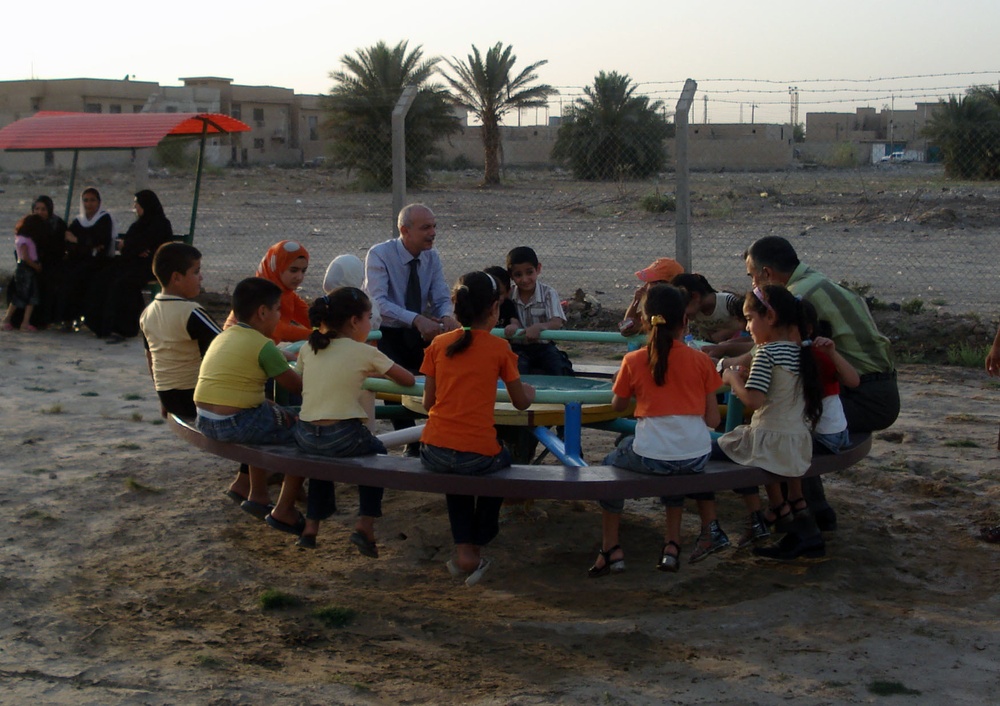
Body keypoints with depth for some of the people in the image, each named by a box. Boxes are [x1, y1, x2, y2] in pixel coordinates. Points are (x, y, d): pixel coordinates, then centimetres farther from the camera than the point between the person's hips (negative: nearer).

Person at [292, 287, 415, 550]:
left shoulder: (309, 348, 8)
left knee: (321, 451, 37)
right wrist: (384, 371, 21)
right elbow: (408, 380, 0)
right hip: (342, 437, -4)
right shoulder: (365, 353, -4)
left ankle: (311, 525, 32)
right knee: (376, 452, 26)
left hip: (305, 435, 4)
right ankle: (365, 524, 13)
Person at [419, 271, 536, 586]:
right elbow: (520, 403, 5)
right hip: (477, 454, -3)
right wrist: (529, 392, 28)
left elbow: (428, 402, 9)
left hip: (433, 453, 3)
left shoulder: (438, 344, 5)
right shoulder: (499, 348, -3)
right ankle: (476, 549, 36)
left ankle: (464, 551, 31)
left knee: (456, 469, 37)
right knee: (501, 461, 33)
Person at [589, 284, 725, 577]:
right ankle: (672, 545, 35)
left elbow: (617, 406, 13)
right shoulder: (701, 361, 1)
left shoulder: (633, 361, -2)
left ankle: (611, 549, 25)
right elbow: (713, 420, 4)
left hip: (649, 457, -2)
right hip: (696, 457, 3)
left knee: (611, 464, 28)